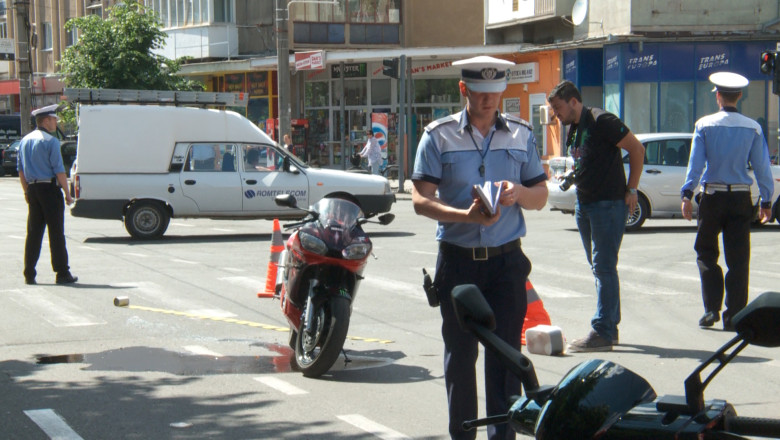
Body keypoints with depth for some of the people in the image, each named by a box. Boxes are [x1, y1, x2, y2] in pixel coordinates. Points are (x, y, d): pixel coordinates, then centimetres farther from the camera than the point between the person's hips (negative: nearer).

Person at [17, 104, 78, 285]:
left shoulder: (25, 141, 12)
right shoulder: (50, 141, -11)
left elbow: (20, 169, 16)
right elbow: (59, 170, -14)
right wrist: (67, 193, -9)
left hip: (33, 190, 7)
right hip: (50, 189, -7)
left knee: (33, 233, 9)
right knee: (56, 233, -3)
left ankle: (29, 275, 7)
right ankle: (62, 273, -1)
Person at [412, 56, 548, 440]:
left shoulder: (521, 134, 9)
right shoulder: (438, 136, 1)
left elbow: (540, 196, 12)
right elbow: (421, 199, -6)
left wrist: (518, 192, -12)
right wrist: (465, 215, -22)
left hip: (507, 260, 1)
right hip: (457, 260, -1)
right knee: (460, 353, 5)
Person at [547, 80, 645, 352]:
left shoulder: (601, 121, -13)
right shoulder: (572, 129, 13)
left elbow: (637, 149, -12)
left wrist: (631, 190, -12)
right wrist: (571, 176, 7)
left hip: (608, 204, -9)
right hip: (584, 204, 9)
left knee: (604, 267, -9)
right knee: (599, 268, 12)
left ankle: (602, 332, -8)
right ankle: (610, 328, 20)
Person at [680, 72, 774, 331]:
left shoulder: (704, 125, -4)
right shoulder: (753, 128, 0)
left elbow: (695, 163, -8)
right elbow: (762, 167, 1)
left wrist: (687, 195, -8)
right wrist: (766, 202, 7)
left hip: (713, 197, -1)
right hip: (741, 198, 1)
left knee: (706, 253, 12)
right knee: (738, 259, 6)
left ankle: (712, 309, 2)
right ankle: (734, 317, 5)